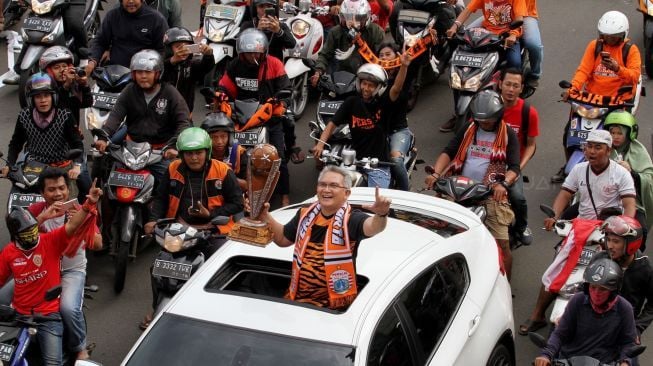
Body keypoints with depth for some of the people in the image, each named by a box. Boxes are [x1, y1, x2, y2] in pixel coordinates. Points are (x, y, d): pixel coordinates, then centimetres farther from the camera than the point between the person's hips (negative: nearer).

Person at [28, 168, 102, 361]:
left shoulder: (79, 211, -5)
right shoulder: (35, 210, -3)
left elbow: (98, 245, -13)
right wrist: (42, 218, -31)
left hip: (72, 270, -2)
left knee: (68, 308, -29)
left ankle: (79, 348, -1)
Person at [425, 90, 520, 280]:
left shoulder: (508, 135, 4)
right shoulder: (468, 130, 13)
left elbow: (514, 167, -5)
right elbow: (448, 152, 4)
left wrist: (503, 184, -26)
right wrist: (436, 173, -14)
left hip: (491, 193, -3)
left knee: (502, 244, -9)